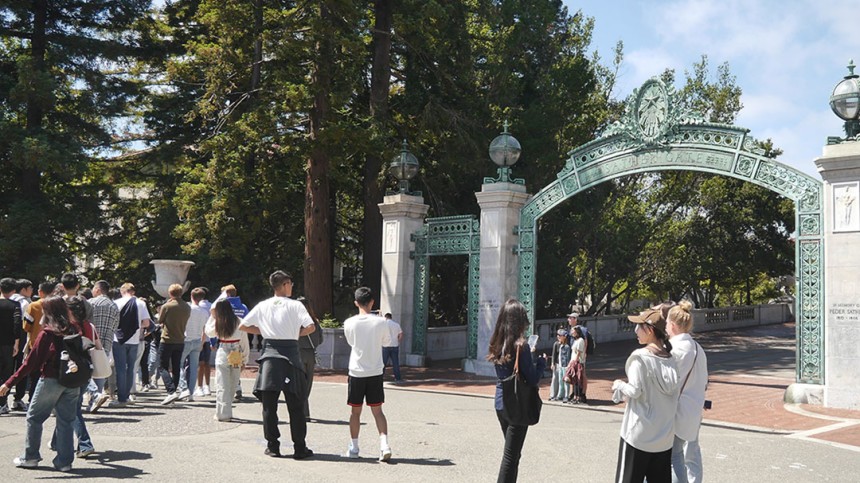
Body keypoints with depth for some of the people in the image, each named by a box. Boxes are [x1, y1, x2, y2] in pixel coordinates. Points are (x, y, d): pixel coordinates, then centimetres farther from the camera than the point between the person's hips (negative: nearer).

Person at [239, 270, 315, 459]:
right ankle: (300, 448, 7)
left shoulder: (263, 306, 7)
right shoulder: (295, 305, -3)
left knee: (269, 405, 9)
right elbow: (311, 327, -14)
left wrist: (263, 330, 16)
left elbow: (242, 326, 11)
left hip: (270, 355, 3)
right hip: (290, 355, -2)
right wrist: (297, 333, 4)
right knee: (295, 406, 4)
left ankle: (272, 446, 12)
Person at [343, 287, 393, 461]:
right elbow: (387, 342, 8)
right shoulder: (381, 322, -8)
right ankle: (384, 445, -6)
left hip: (356, 373, 0)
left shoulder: (349, 323, -6)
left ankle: (353, 448, 18)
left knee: (355, 411, 11)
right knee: (377, 410, 6)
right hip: (375, 373, 0)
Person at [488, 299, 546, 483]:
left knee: (512, 453, 20)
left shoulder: (497, 343, 4)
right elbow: (532, 379, -16)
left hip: (500, 403, 7)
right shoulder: (520, 345, -17)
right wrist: (541, 361, -1)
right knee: (511, 455, 1)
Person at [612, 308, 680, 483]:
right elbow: (672, 390, 11)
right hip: (664, 432, 6)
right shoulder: (670, 358, 6)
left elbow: (635, 391, -17)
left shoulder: (640, 357, -14)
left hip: (639, 431, -6)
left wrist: (619, 385, 2)